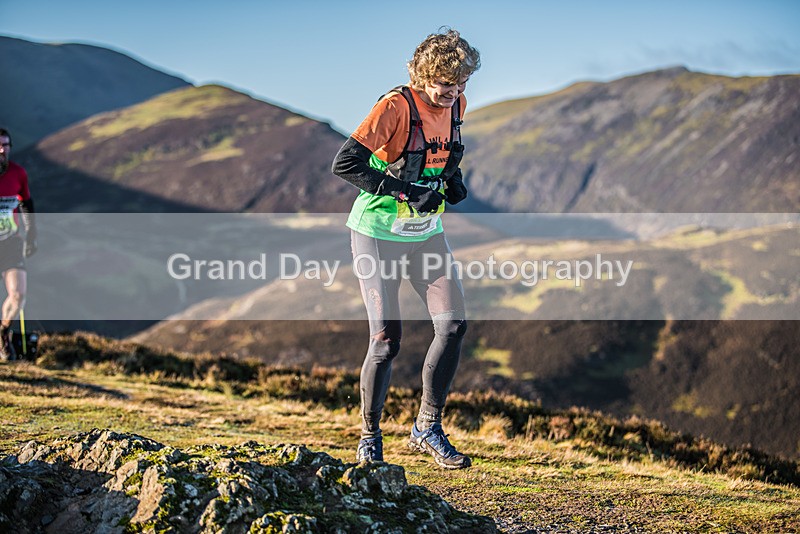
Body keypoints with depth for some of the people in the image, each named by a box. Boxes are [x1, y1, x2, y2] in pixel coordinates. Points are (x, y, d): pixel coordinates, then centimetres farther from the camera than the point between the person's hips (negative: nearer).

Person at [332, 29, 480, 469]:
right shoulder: (396, 106, -21)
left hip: (426, 233, 6)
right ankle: (369, 438, 13)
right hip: (378, 234, -6)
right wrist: (403, 191, -28)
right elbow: (344, 164, -28)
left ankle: (427, 429, 10)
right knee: (387, 339, -7)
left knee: (453, 324, -5)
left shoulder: (455, 105, 0)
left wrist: (453, 178, 2)